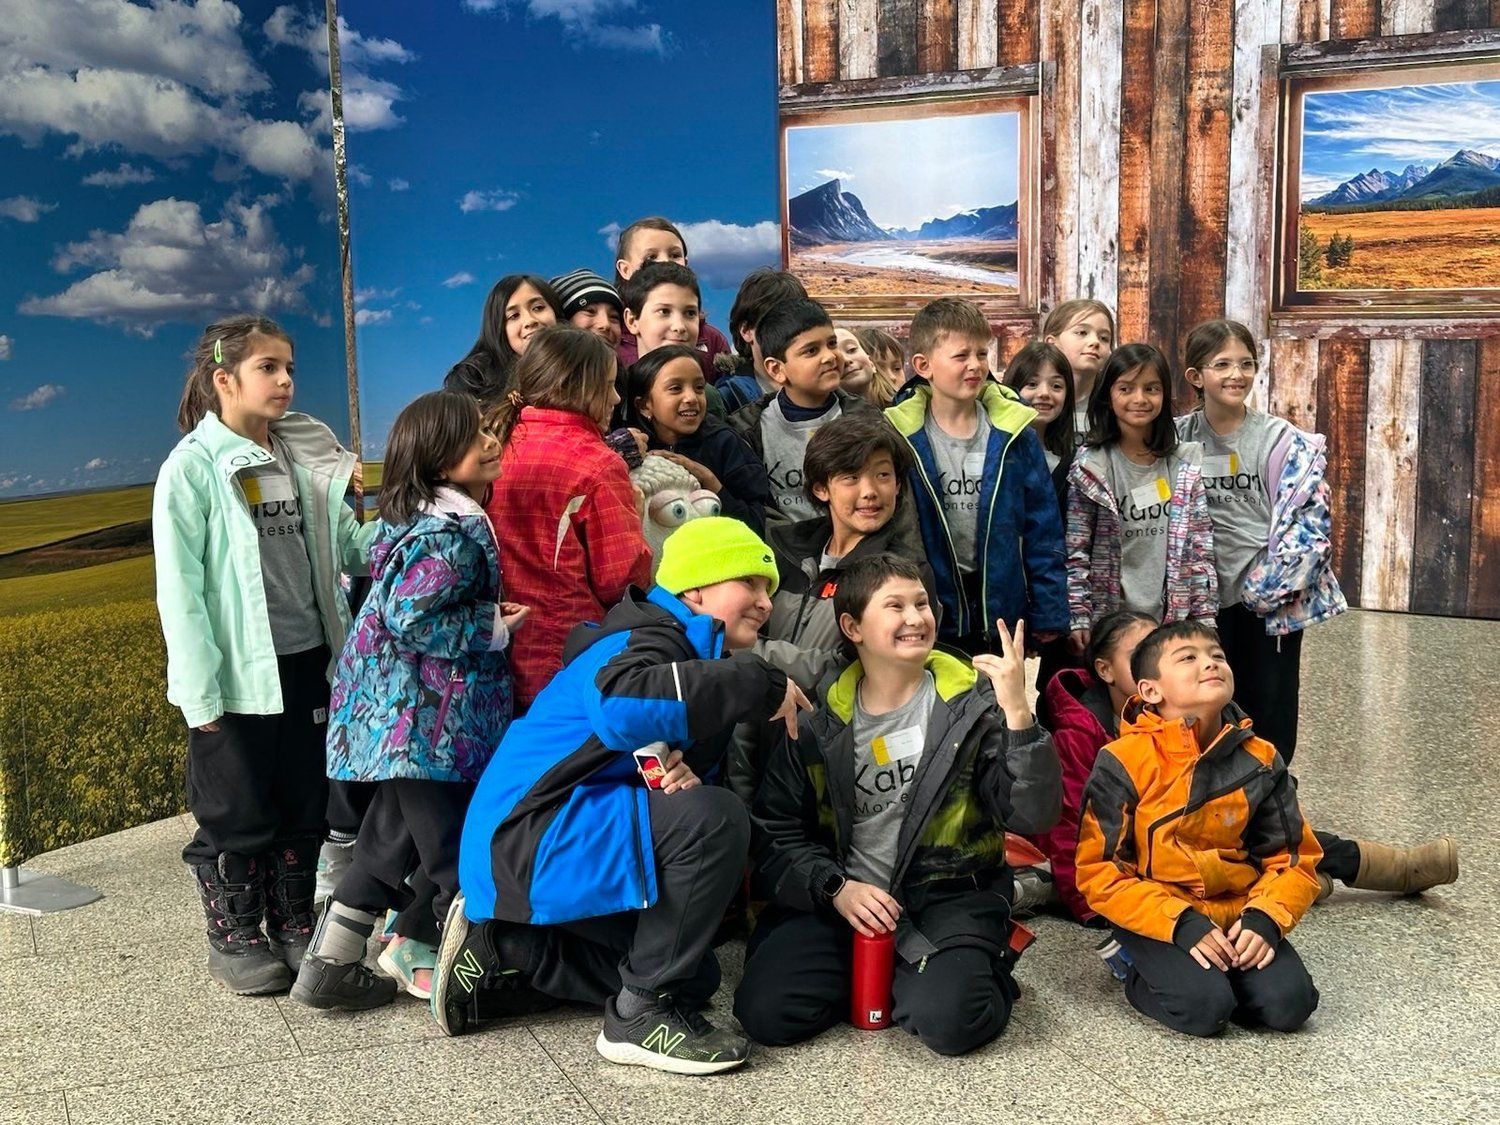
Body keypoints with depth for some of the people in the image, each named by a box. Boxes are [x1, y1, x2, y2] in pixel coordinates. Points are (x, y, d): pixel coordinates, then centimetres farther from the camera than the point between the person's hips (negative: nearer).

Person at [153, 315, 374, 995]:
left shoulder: (302, 459, 8)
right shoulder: (193, 466, -8)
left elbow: (347, 545, 9)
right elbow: (179, 584, -10)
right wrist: (200, 688, -14)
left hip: (308, 663, 6)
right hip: (240, 675, -5)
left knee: (306, 804, 13)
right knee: (237, 813, 5)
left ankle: (295, 926, 29)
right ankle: (235, 940, 22)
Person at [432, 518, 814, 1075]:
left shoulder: (695, 654, 14)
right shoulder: (646, 638, -15)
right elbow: (619, 704, -40)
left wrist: (684, 778, -14)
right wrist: (761, 684, -32)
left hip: (557, 840, 10)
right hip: (525, 835, -10)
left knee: (694, 974, 18)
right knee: (715, 819, -28)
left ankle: (499, 948, 18)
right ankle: (640, 1014, -14)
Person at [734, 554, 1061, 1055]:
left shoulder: (973, 703, -2)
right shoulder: (819, 716, 2)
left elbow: (1034, 816, -12)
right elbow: (775, 829, 3)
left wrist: (1017, 713, -24)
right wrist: (836, 889, -14)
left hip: (947, 895, -2)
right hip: (838, 898, 2)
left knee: (949, 1021, -29)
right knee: (766, 1013, -19)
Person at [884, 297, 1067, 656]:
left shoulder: (1013, 433, -2)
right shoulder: (899, 437, -7)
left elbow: (1043, 529, 1)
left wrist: (1048, 616, -2)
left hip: (1003, 608, 1)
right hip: (930, 613, -1)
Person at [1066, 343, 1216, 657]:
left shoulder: (1186, 464, 5)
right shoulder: (1089, 468, -3)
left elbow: (1201, 548, 6)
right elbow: (1075, 553, -4)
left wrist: (1205, 617, 3)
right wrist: (1077, 618, -9)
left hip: (1173, 618, 2)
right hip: (1108, 620, -2)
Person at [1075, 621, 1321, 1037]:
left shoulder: (1259, 760, 0)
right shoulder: (1123, 763, -13)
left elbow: (1294, 858, 6)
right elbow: (1098, 872, -12)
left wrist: (1265, 918, -14)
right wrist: (1182, 924, -21)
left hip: (1237, 912, 4)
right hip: (1157, 918, -4)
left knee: (1288, 1004, -17)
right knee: (1205, 1008, -26)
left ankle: (1213, 973, 10)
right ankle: (1140, 972, 4)